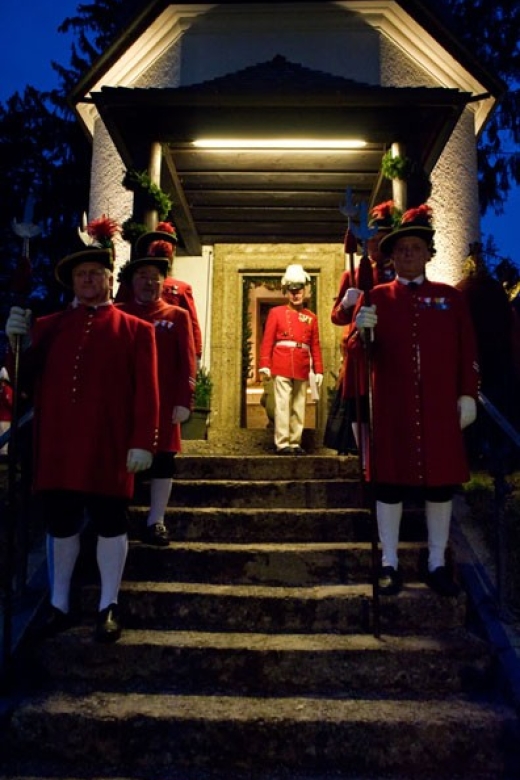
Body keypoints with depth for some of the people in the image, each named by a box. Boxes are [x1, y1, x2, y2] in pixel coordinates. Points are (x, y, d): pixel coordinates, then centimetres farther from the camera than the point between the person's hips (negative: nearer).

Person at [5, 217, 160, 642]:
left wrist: (143, 442, -11)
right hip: (57, 447, 3)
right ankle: (59, 604, 29)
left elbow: (146, 392, -3)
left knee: (110, 522, 4)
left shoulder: (136, 330, 3)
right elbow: (26, 381, 10)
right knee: (60, 523, 12)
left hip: (108, 448, -3)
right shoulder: (48, 326, 13)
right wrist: (20, 342, -6)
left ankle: (109, 607, 19)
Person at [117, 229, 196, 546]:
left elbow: (187, 362, 0)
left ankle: (155, 522, 10)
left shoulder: (178, 316, 5)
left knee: (163, 458, 1)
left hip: (163, 402, -1)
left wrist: (184, 401, -8)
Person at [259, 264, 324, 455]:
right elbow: (267, 341, 1)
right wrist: (265, 364, -8)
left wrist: (318, 370, 5)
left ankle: (296, 443, 12)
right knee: (282, 405, -6)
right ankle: (282, 444, -3)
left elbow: (315, 346, 11)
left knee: (299, 407, 6)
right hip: (281, 367, -3)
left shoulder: (311, 317, 12)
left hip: (302, 369, 3)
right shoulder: (276, 312, 6)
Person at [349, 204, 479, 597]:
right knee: (390, 481, 3)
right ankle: (389, 563, 15)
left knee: (441, 482, 6)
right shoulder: (376, 297, 6)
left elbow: (468, 351, 8)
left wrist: (468, 395, 0)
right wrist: (363, 332, -20)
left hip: (440, 407, 1)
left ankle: (438, 564, 20)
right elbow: (358, 352, 1)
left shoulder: (451, 296, 9)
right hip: (392, 407, -1)